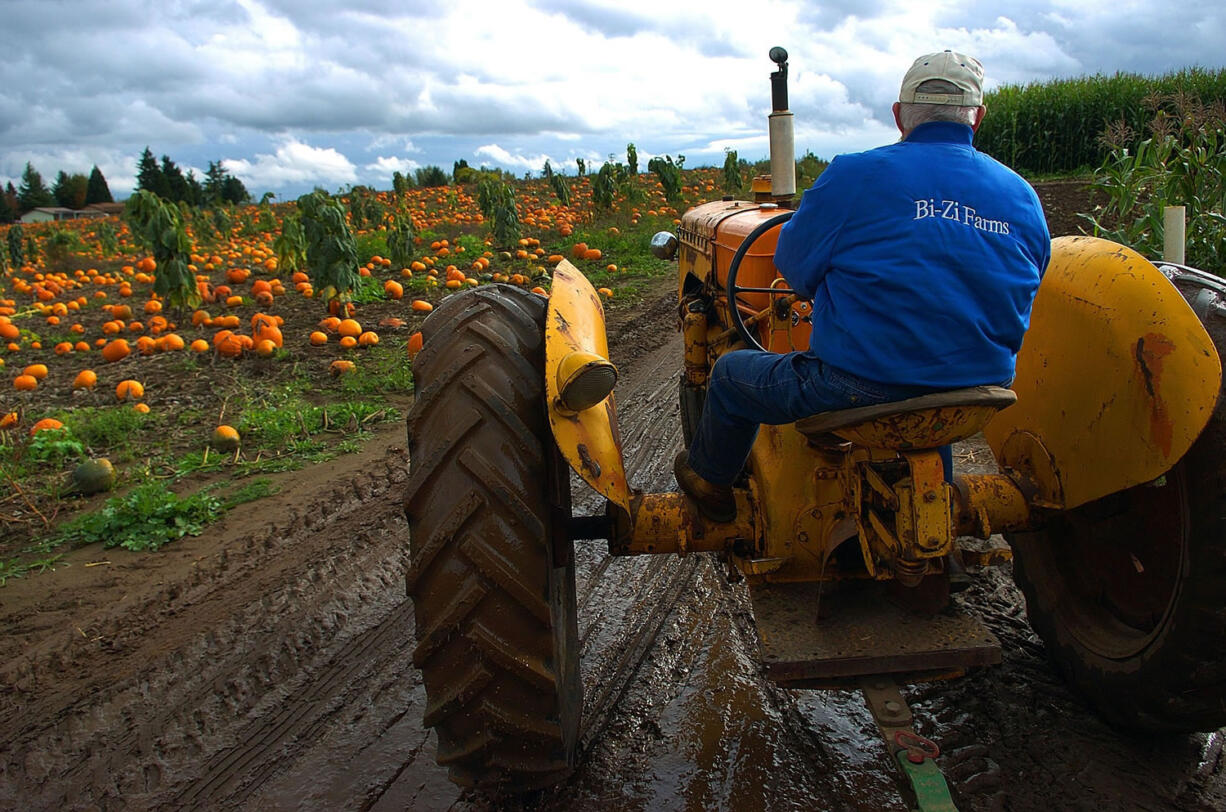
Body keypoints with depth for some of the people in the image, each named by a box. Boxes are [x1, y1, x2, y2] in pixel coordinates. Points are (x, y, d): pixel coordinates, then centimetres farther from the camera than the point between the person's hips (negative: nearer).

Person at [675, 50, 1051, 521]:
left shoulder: (855, 176, -10)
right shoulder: (1022, 197, 5)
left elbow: (794, 267, 0)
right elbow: (1015, 305, 14)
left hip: (860, 389, -5)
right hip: (973, 395, 6)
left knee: (730, 375, 19)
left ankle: (711, 484, 40)